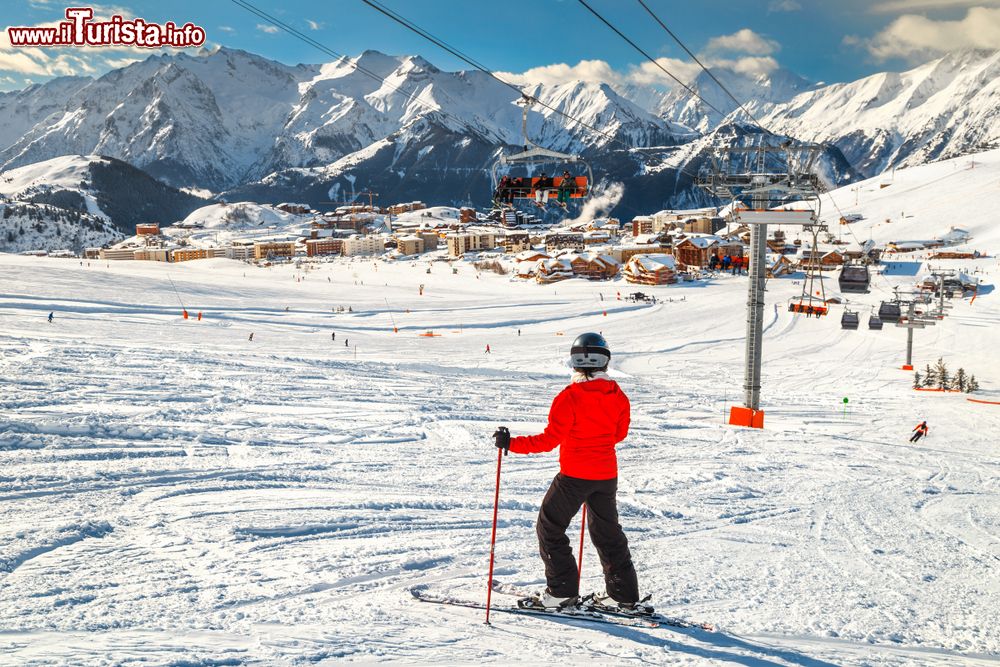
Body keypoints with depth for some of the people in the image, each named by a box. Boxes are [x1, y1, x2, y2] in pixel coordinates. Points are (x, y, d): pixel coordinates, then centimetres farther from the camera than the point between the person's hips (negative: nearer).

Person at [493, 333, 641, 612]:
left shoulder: (570, 397, -16)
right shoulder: (618, 396, 0)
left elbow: (550, 439, -18)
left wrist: (512, 443, -13)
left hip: (574, 475, -6)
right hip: (607, 474, 6)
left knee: (549, 527, 9)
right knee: (607, 531, 19)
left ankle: (563, 590, 7)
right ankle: (626, 595, 20)